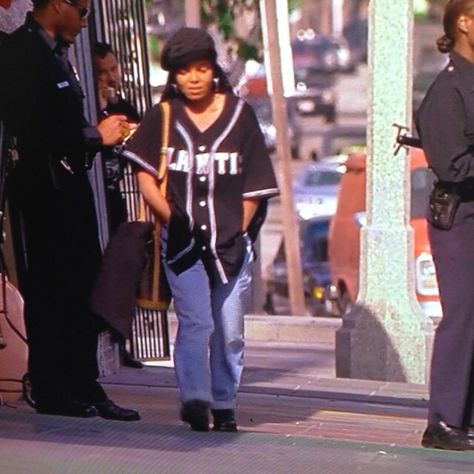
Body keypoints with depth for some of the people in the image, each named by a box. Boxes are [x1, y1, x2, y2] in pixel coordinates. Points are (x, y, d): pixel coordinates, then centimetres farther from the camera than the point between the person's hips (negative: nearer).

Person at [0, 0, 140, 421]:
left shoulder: (54, 52, 15)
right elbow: (35, 131, -22)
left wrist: (105, 132, 6)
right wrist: (96, 135, -13)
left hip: (71, 185, 9)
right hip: (45, 187, -9)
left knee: (83, 288, 10)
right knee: (49, 291, -2)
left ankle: (84, 387, 16)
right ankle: (51, 393, 5)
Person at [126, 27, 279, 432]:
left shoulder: (240, 115, 5)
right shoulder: (164, 117, 5)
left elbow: (254, 186, 7)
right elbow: (144, 173, 6)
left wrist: (237, 232, 0)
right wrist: (170, 217, -3)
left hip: (231, 241, 1)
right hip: (183, 241, -1)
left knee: (229, 330, 5)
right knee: (196, 322, -14)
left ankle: (224, 406, 17)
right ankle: (195, 398, -17)